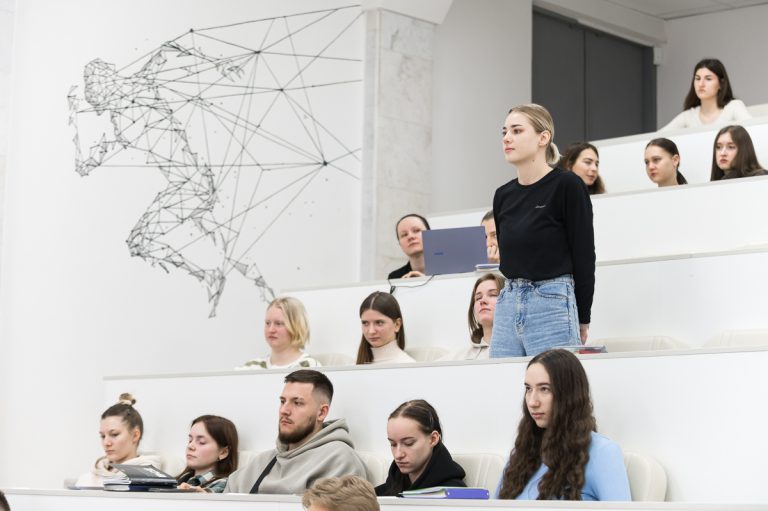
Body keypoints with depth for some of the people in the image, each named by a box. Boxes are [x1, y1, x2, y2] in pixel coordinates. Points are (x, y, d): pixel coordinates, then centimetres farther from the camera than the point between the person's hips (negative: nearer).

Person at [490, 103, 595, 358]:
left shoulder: (567, 186, -5)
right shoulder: (503, 195, 12)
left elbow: (584, 256, -5)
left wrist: (582, 319, -3)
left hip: (553, 304, -6)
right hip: (507, 305, 6)